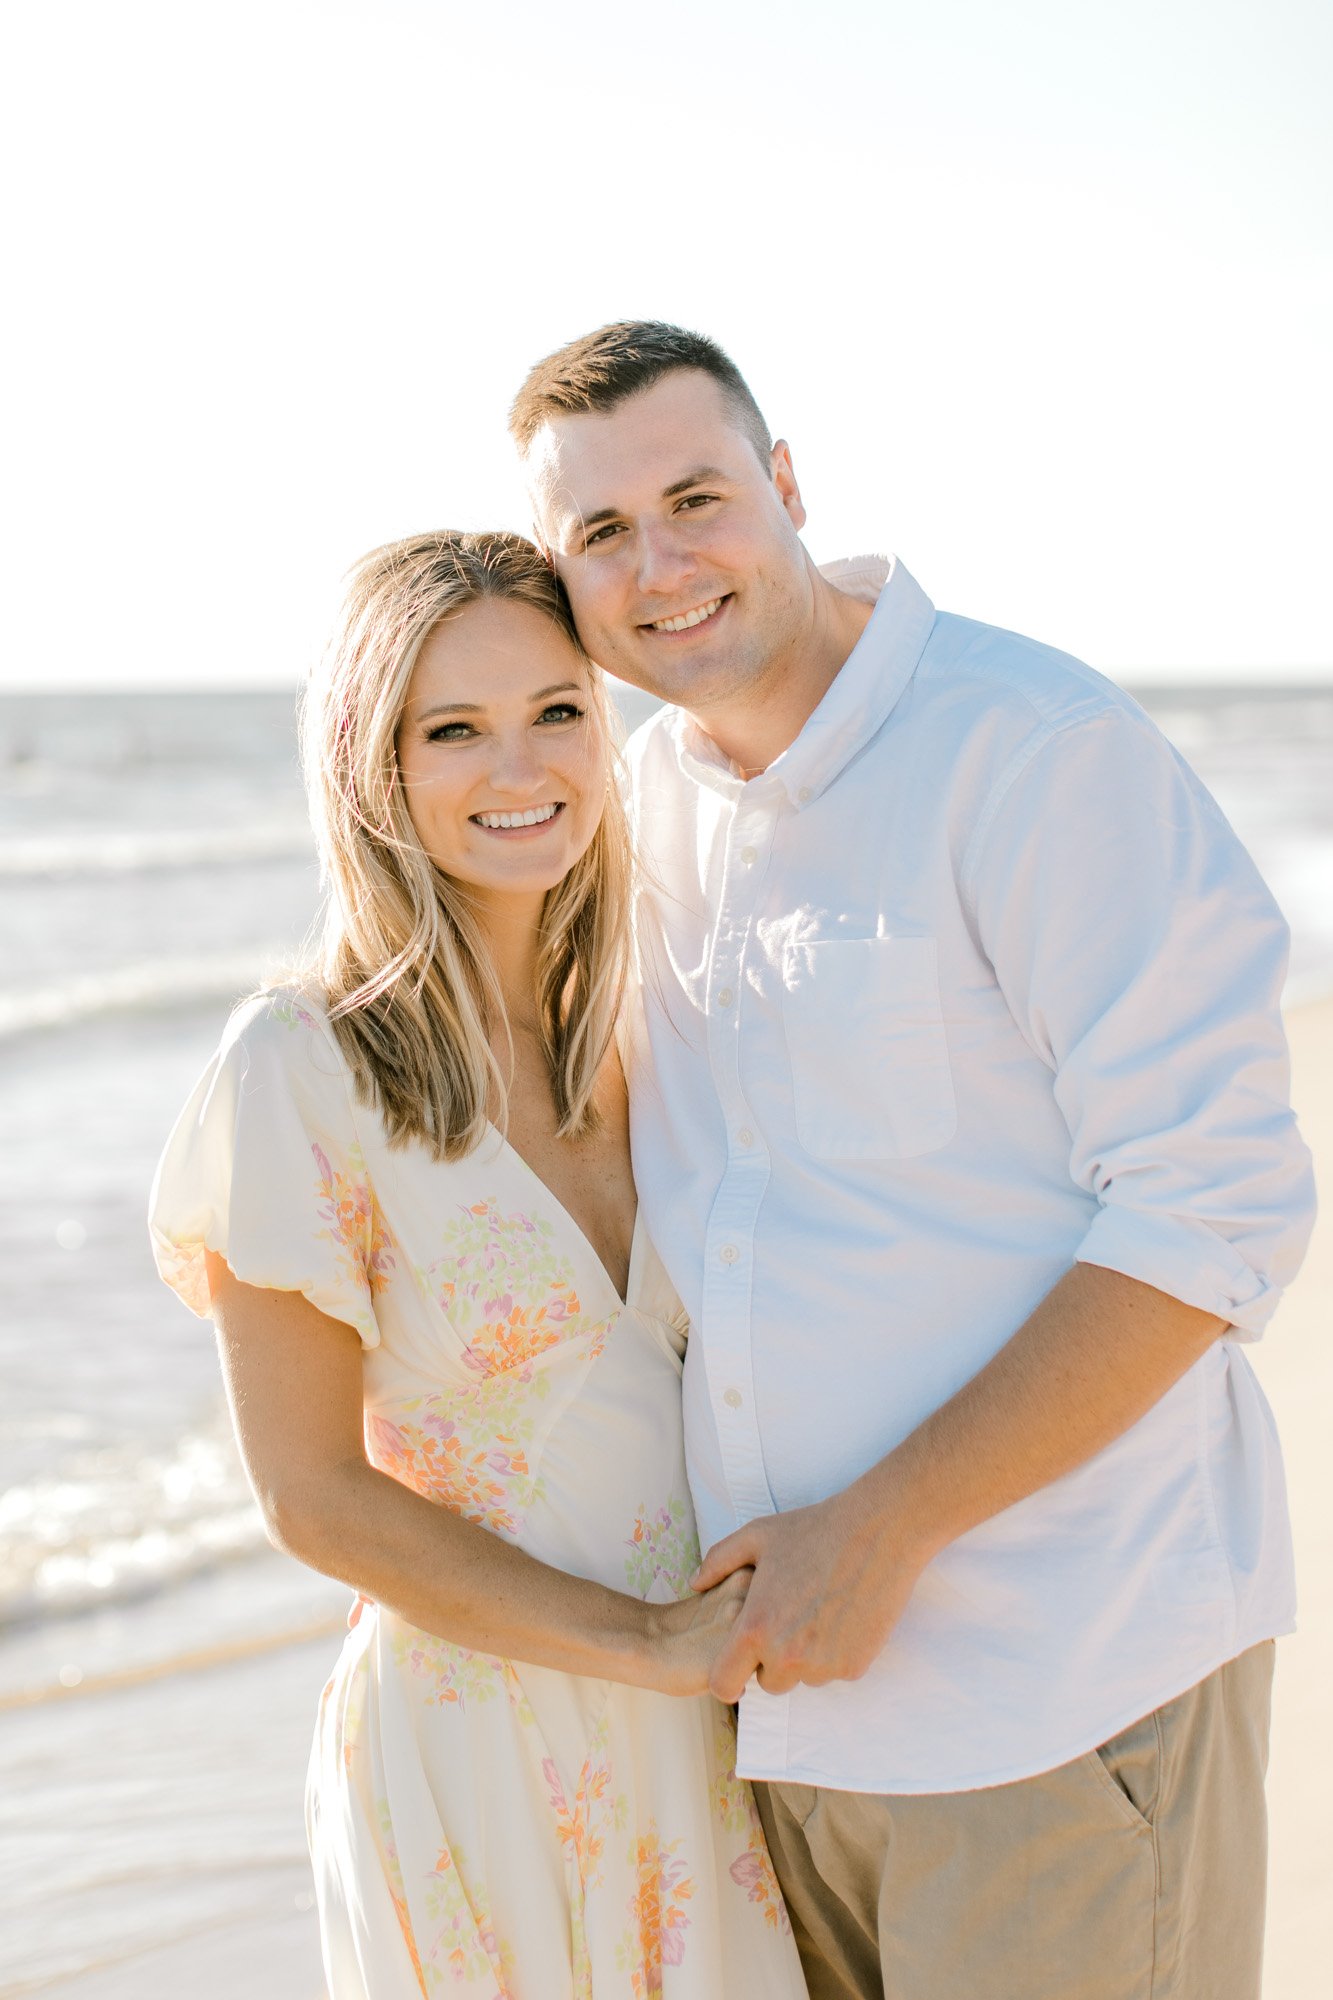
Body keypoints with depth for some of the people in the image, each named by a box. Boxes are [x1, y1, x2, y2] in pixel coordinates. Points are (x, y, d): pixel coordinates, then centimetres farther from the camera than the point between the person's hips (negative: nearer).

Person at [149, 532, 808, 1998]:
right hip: (474, 1745, -5)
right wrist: (644, 1642, -14)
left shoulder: (607, 1036, 3)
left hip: (689, 1715, 5)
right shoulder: (304, 1068, -15)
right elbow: (313, 1492, -14)